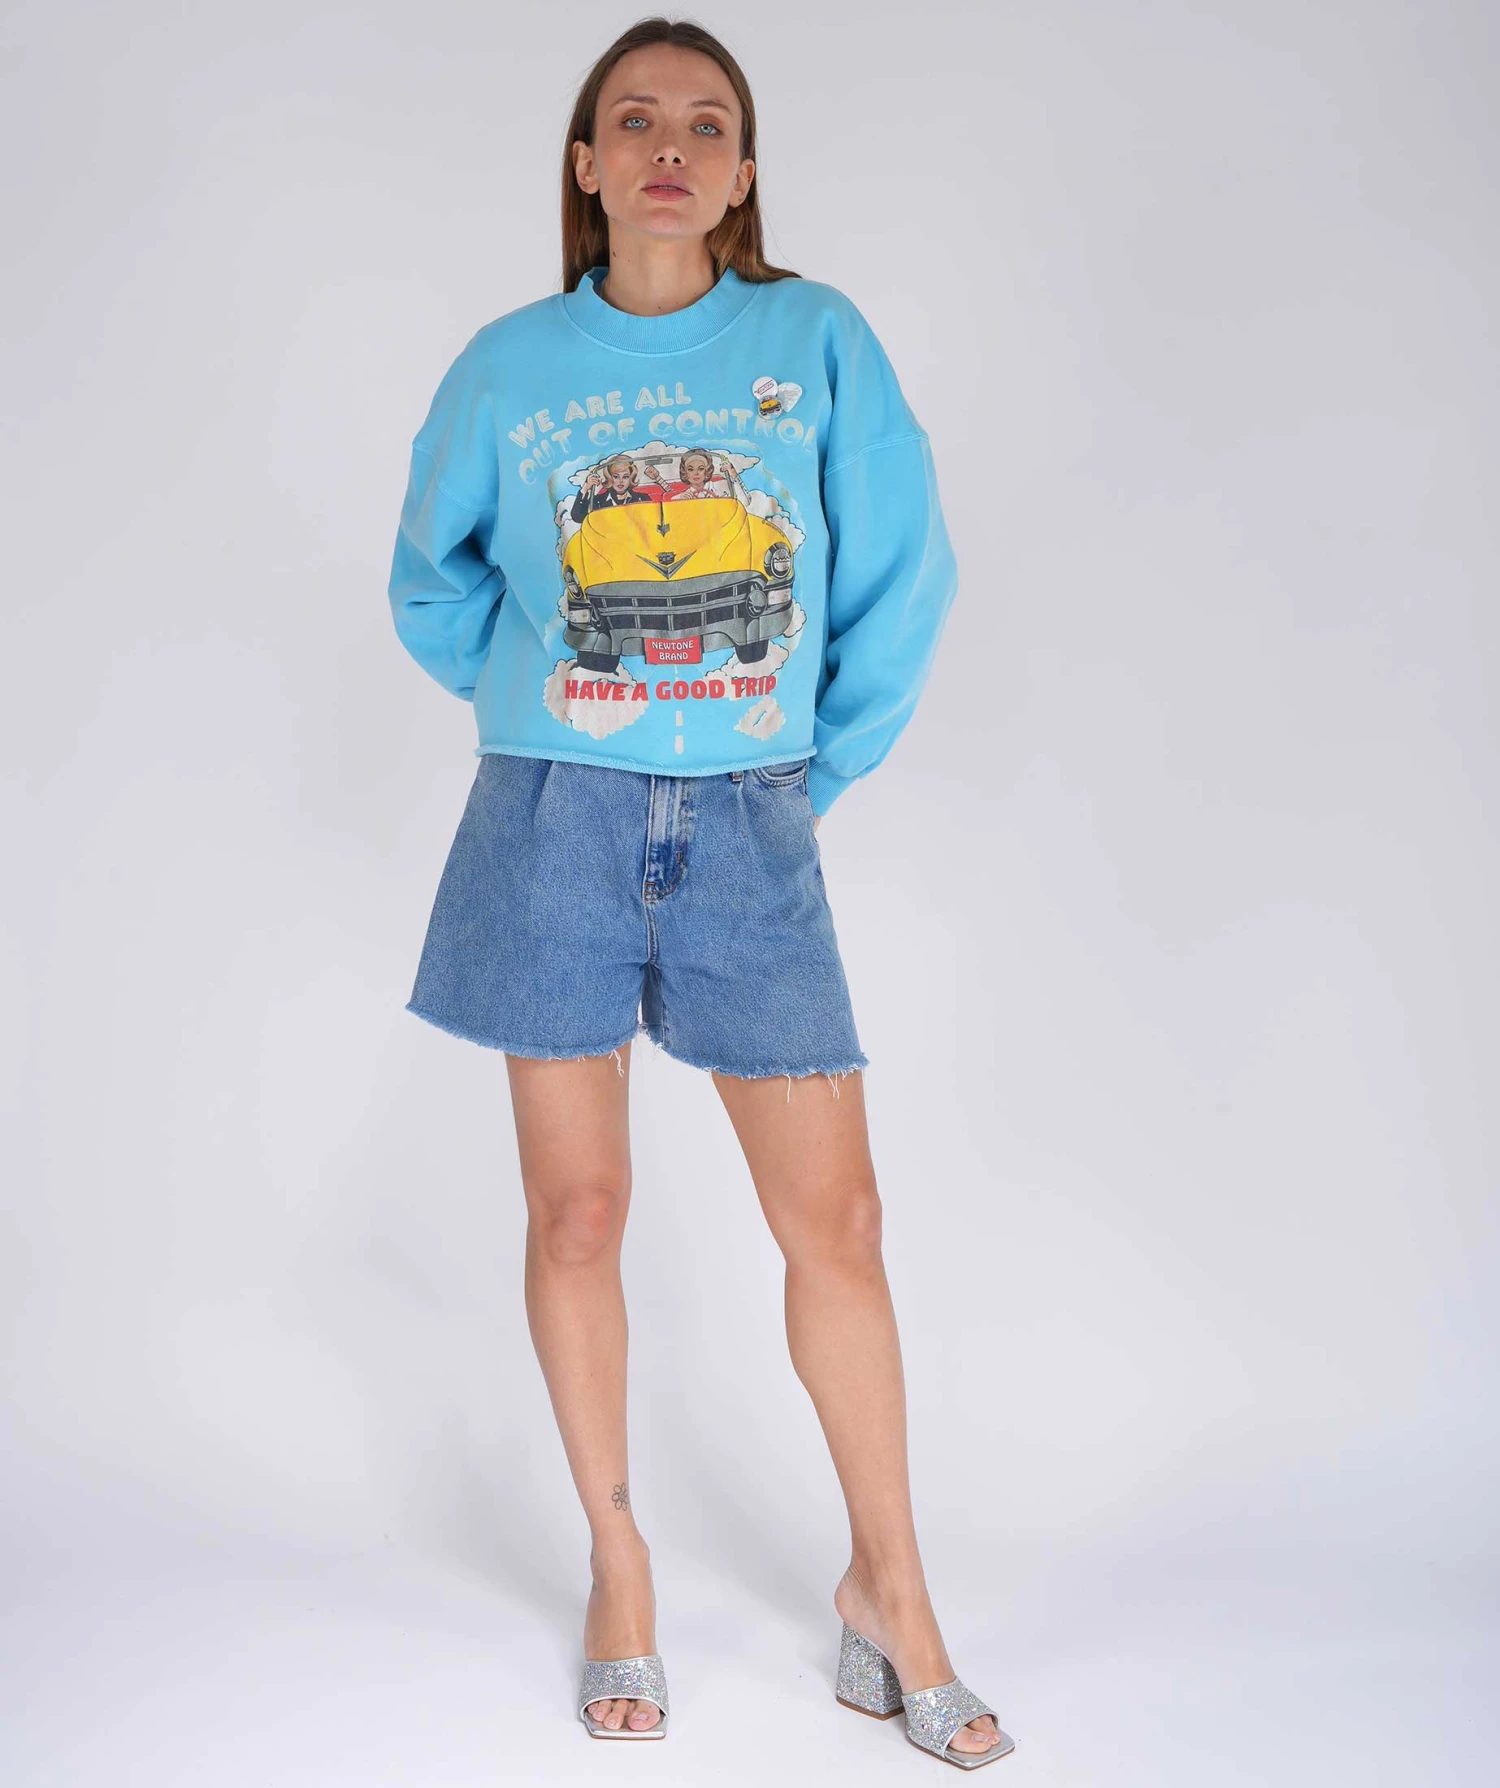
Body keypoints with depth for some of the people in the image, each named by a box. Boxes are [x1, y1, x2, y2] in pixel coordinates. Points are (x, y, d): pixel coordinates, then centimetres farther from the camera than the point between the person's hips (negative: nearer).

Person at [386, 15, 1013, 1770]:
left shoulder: (816, 337, 1)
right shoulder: (511, 365, 3)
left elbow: (903, 579, 4)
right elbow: (432, 584, 17)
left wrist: (821, 767, 4)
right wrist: (533, 711, 8)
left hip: (751, 831, 0)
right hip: (556, 824, 1)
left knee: (833, 1212, 1)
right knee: (577, 1209, 5)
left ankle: (889, 1591, 18)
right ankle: (617, 1569, 24)